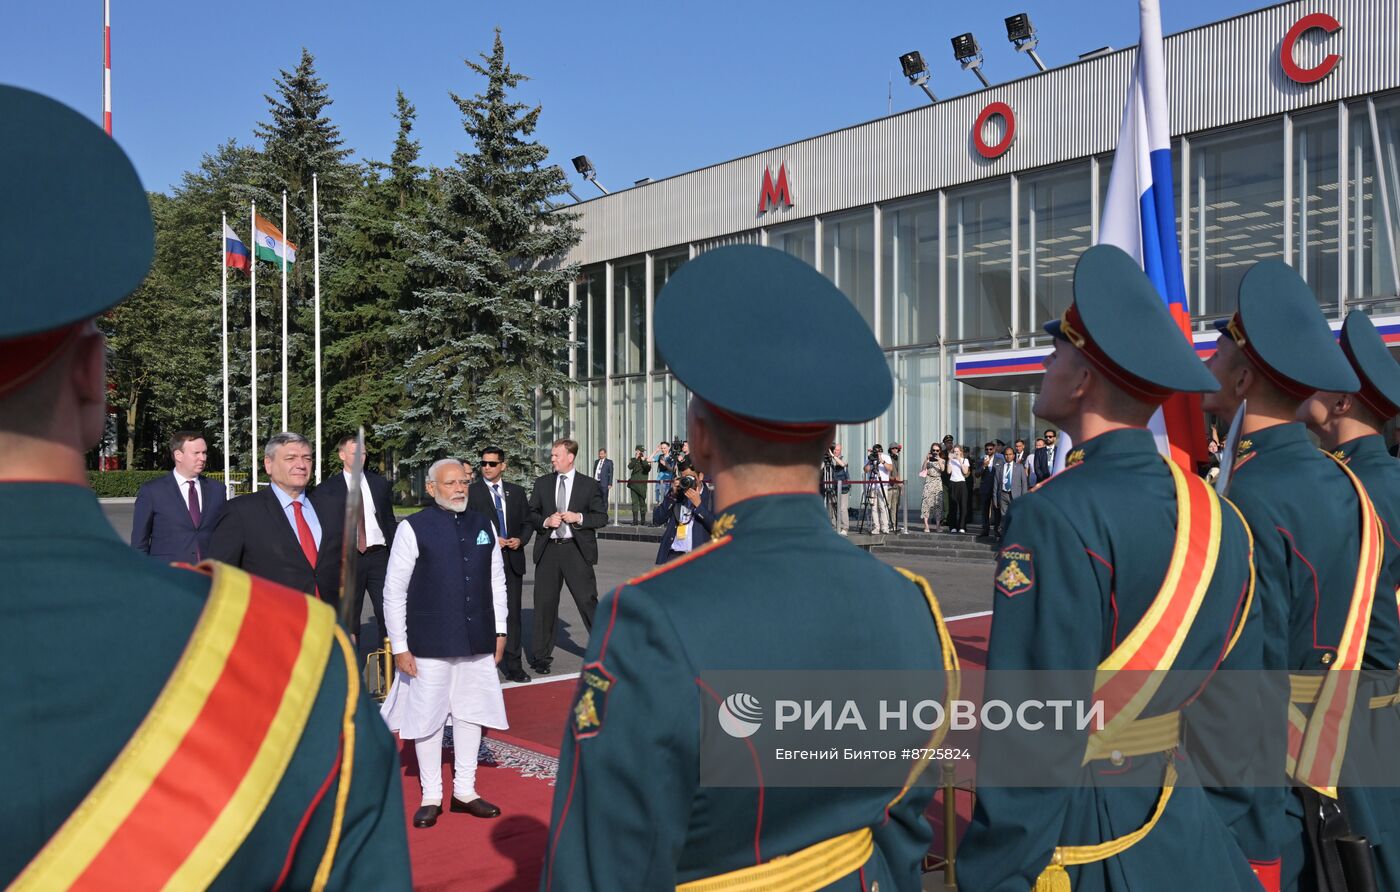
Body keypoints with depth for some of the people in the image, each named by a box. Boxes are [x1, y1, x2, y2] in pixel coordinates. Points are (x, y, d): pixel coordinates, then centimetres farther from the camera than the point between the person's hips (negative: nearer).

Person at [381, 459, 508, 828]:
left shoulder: (484, 525, 6)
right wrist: (400, 646, -9)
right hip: (429, 645, -4)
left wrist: (499, 631, 10)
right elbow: (394, 591, -7)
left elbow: (497, 582, 12)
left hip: (477, 642, 4)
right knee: (428, 718, 6)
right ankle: (431, 797, 23)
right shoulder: (414, 529, -8)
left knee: (470, 714, 12)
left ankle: (464, 790, 27)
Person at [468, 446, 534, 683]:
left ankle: (513, 667, 12)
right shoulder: (471, 492, 0)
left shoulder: (517, 491, 11)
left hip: (512, 559, 3)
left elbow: (528, 521, 14)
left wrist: (521, 539, -4)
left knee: (512, 613, 5)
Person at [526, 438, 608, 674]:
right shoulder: (542, 483, 9)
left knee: (588, 600, -3)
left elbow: (602, 517, 2)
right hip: (548, 549, 2)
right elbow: (530, 514, 11)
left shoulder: (589, 485, 3)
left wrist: (579, 518, -13)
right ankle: (541, 657, 18)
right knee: (544, 604, 6)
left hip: (576, 549, -2)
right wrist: (545, 521, -9)